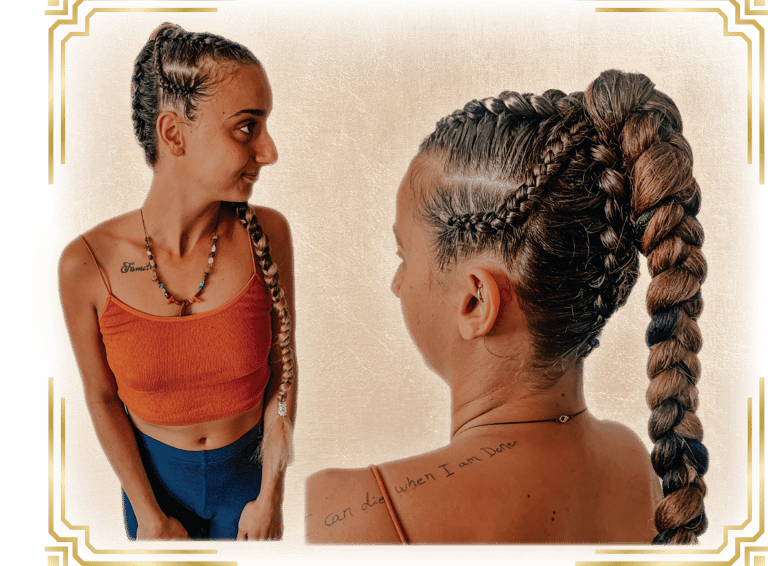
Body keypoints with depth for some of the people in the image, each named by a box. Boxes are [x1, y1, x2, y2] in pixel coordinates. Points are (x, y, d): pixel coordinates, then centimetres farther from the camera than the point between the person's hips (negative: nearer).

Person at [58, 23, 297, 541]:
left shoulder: (267, 234, -20)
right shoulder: (87, 264, -21)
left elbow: (282, 369, -9)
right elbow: (102, 399, -8)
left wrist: (271, 500, -4)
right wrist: (150, 516, -3)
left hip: (249, 465, 1)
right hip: (154, 470, 0)